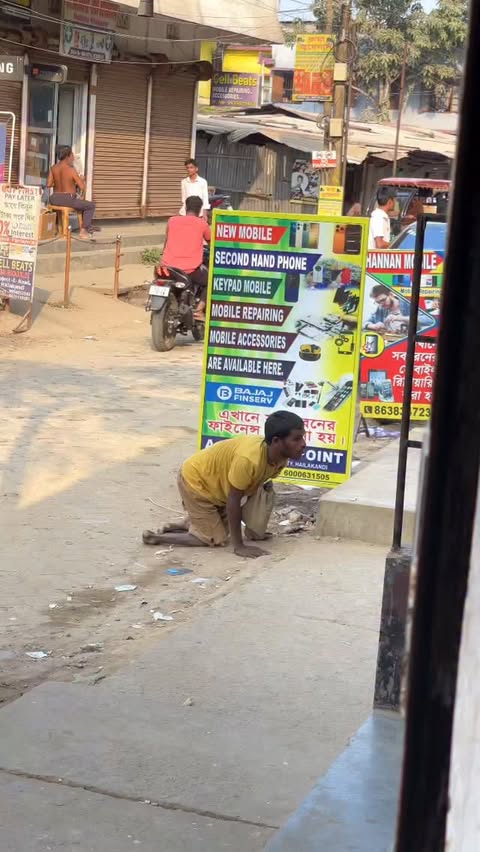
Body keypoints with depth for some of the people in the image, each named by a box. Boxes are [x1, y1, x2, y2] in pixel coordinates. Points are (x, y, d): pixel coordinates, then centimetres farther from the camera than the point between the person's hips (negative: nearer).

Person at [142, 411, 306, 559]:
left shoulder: (279, 455, -15)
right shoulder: (249, 459, -40)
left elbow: (257, 484, 4)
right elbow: (233, 500, -30)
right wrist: (238, 546, -26)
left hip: (216, 483, 8)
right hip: (195, 480, -8)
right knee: (216, 539, -5)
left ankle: (185, 524, 32)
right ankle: (155, 537, 6)